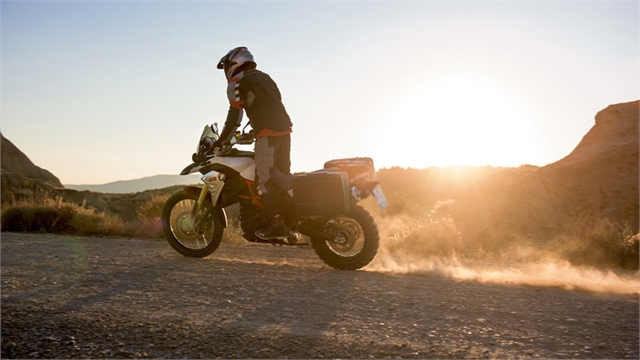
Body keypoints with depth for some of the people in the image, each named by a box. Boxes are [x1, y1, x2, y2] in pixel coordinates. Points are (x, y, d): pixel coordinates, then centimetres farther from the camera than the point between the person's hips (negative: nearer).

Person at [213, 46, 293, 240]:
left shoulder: (237, 82, 1)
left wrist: (221, 141, 4)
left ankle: (278, 224, -9)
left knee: (265, 179, -6)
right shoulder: (265, 77, 26)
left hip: (268, 133, -8)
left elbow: (234, 116, -5)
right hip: (284, 129, 9)